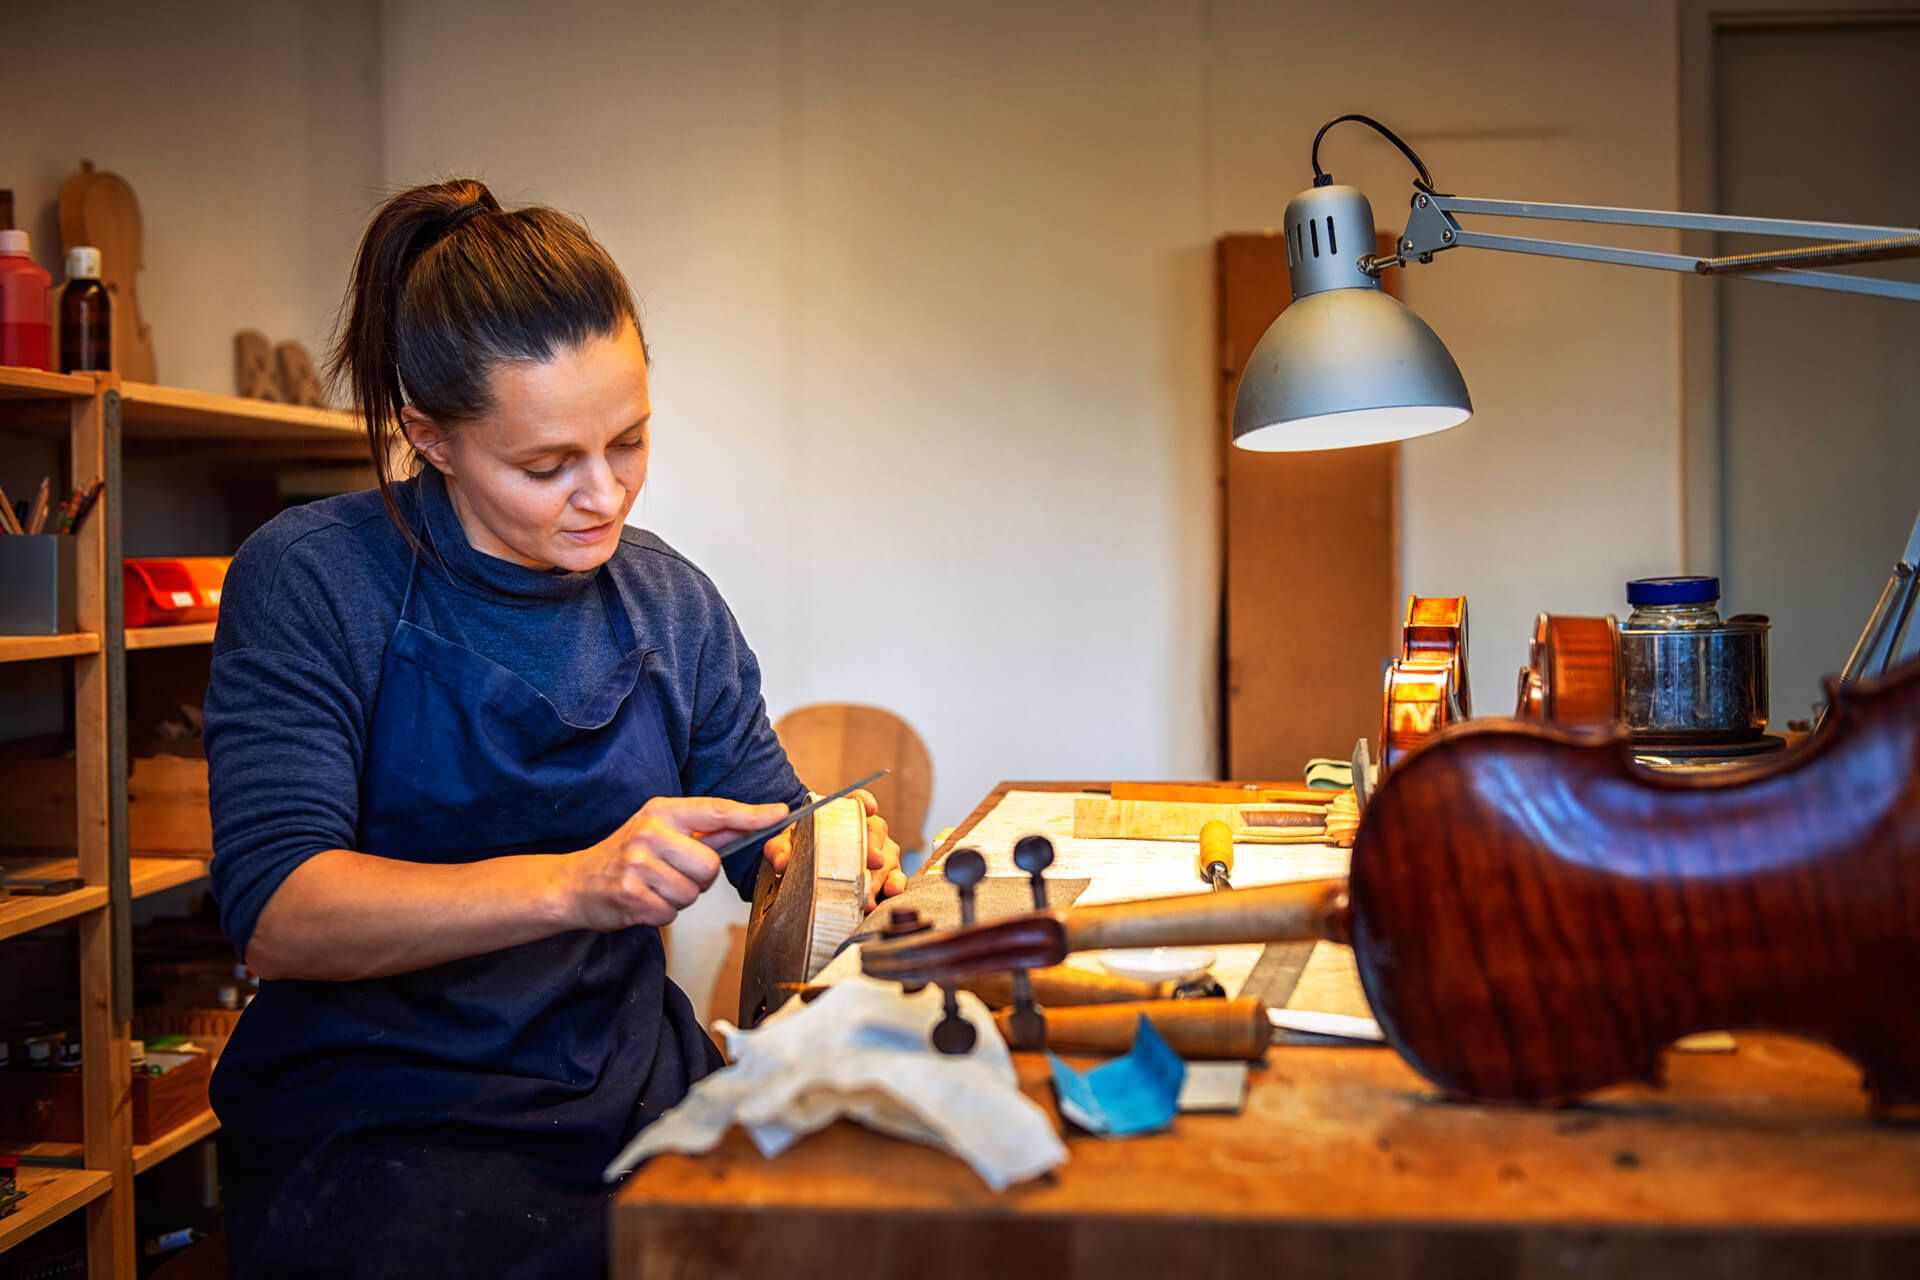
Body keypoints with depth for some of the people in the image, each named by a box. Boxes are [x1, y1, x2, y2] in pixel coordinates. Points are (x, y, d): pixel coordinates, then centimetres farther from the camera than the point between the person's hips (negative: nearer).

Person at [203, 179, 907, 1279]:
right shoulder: (309, 581, -8)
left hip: (634, 1086, 4)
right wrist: (570, 884, -31)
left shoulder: (673, 602, 7)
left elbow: (772, 836, 12)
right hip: (380, 1127, -4)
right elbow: (275, 912, -18)